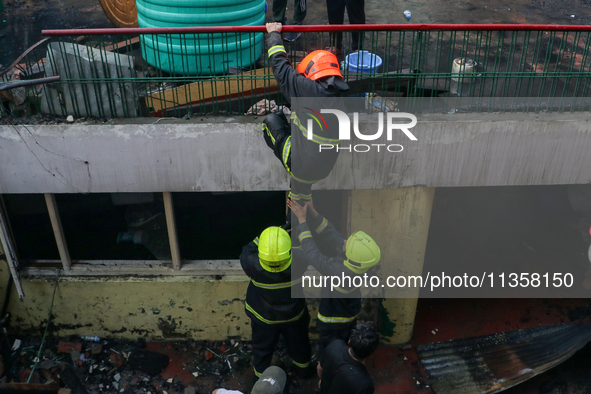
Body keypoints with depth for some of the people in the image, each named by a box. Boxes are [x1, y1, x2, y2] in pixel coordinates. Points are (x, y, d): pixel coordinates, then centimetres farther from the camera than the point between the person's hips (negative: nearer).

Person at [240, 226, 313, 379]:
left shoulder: (254, 266, -40)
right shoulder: (298, 263, -40)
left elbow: (246, 252, -17)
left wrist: (261, 237, -22)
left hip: (264, 319, -1)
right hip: (294, 315, 1)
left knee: (262, 350, 28)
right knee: (299, 344, 31)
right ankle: (303, 370, 57)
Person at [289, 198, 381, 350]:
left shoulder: (339, 273, -43)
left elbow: (312, 253, -34)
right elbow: (331, 233, -18)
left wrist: (302, 220, -28)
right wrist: (312, 212, -26)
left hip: (334, 318, -7)